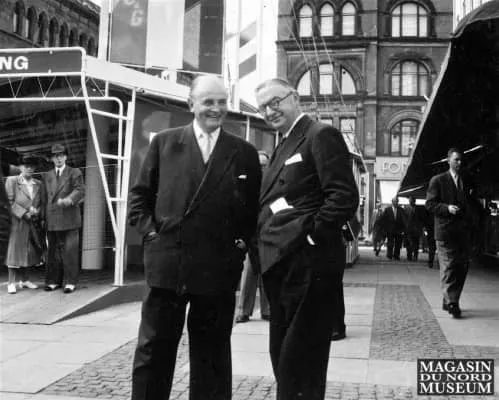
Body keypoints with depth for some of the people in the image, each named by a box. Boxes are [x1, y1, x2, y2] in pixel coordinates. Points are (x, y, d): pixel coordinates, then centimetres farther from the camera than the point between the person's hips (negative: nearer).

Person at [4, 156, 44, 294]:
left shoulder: (38, 184, 13)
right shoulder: (11, 181, 0)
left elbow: (41, 203, 13)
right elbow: (10, 202, -7)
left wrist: (36, 212, -7)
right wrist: (24, 214, -15)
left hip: (33, 223, 5)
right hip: (17, 222, -4)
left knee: (29, 250, 9)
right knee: (15, 250, -3)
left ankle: (24, 280, 19)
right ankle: (12, 283, 0)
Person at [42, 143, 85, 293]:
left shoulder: (74, 173, 6)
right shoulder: (47, 176, 19)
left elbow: (80, 190, -9)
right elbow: (46, 198, 19)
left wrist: (69, 199, -29)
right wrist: (44, 217, 12)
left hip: (69, 218, -4)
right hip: (52, 219, 4)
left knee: (70, 250, -5)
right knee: (53, 251, 6)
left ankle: (70, 282, -1)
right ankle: (54, 281, 14)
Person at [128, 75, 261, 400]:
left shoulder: (245, 153, 7)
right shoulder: (164, 143, 7)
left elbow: (256, 206, 11)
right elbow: (140, 195, 11)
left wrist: (243, 240, -2)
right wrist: (151, 230, -1)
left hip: (218, 269, 0)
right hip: (166, 262, 0)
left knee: (212, 355, 10)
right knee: (154, 349, 6)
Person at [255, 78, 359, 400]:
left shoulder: (322, 135, -7)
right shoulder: (283, 147, 20)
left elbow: (345, 197, -17)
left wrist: (308, 237, -17)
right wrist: (265, 247, 10)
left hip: (308, 264, -9)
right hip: (281, 265, 9)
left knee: (300, 364, -4)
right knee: (282, 358, 17)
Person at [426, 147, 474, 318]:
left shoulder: (467, 182, 17)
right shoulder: (438, 180, 1)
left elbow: (469, 204, 22)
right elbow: (430, 204, -4)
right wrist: (447, 208, -18)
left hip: (463, 232, 6)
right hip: (445, 231, -5)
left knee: (462, 267, 7)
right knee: (448, 267, -7)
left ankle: (449, 301, 17)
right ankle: (451, 302, -7)